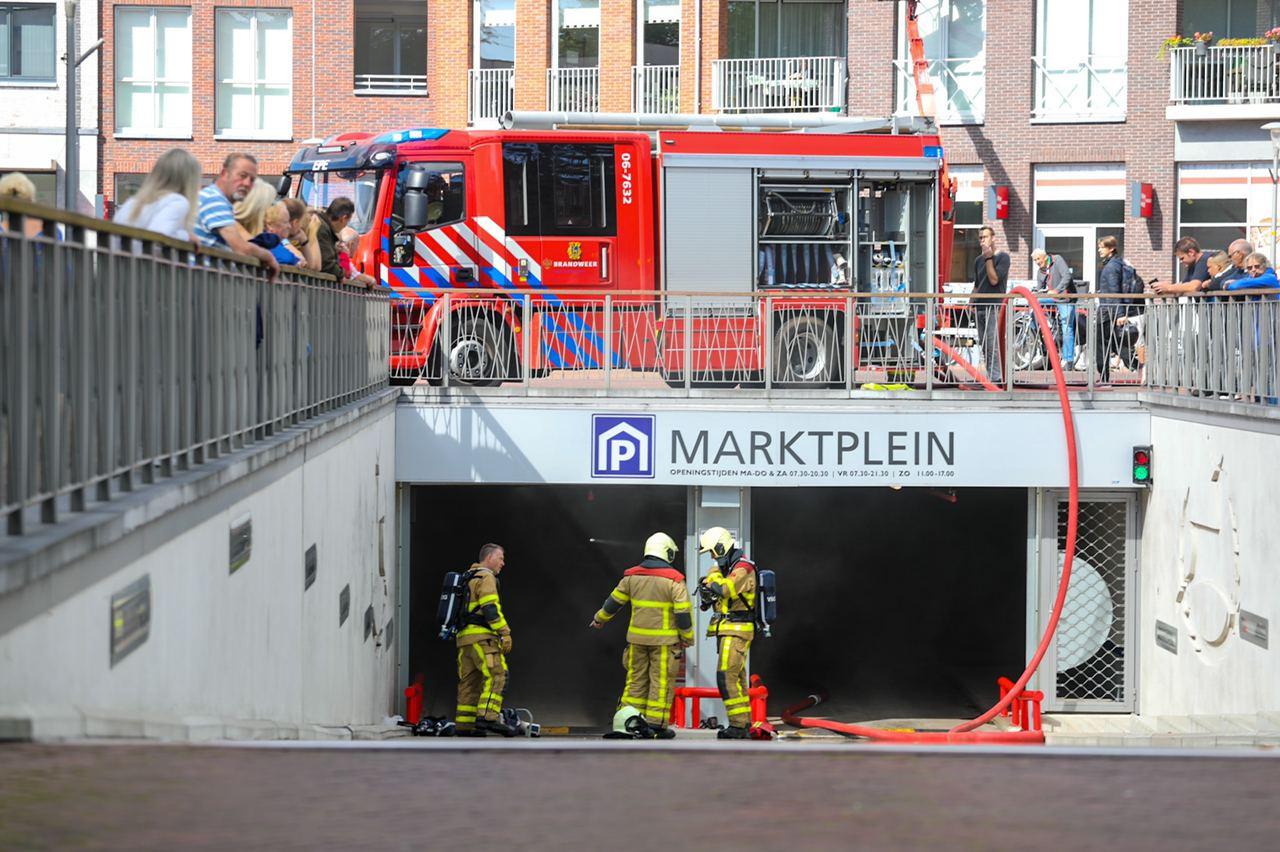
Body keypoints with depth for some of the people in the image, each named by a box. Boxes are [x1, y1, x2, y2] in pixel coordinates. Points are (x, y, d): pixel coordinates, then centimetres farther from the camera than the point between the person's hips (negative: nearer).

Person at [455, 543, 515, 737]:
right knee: (496, 675, -15)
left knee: (469, 681, 8)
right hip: (481, 635, -10)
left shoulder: (468, 578, 26)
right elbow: (491, 608, -16)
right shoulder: (485, 577, -4)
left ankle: (464, 725, 6)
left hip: (464, 637, 10)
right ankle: (488, 717, -28)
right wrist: (505, 633, -17)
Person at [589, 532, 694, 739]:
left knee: (636, 679, 13)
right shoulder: (674, 580, -10)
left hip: (637, 637, 4)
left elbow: (614, 601, 14)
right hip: (664, 640, -4)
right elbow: (683, 611, -11)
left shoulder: (632, 576, 3)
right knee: (661, 681, 1)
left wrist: (599, 619, 30)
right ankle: (656, 724, 0)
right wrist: (687, 637, 2)